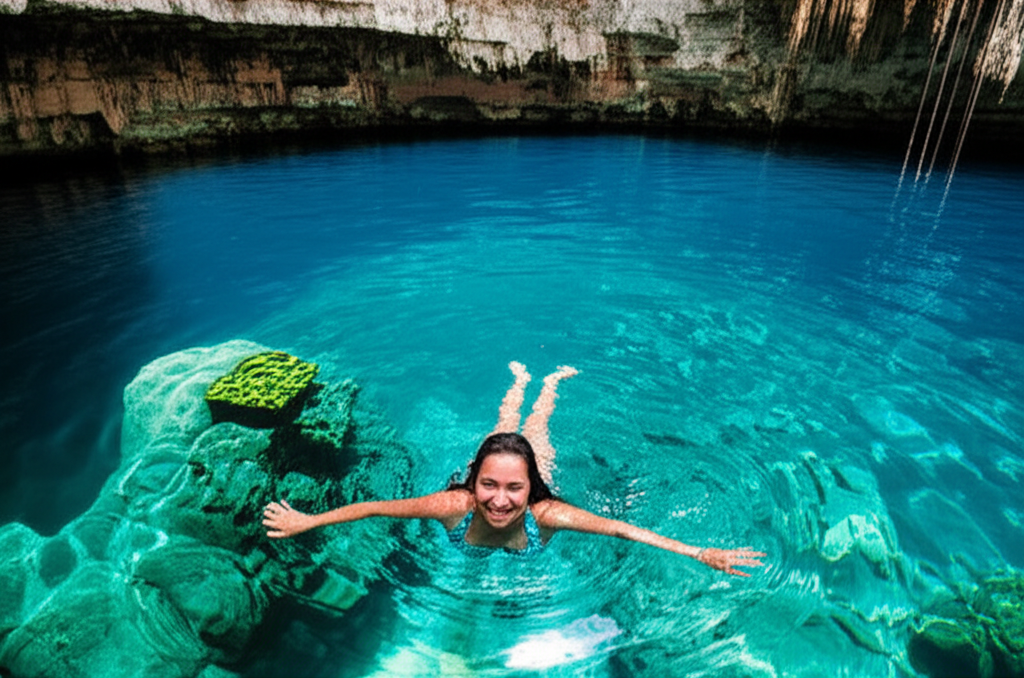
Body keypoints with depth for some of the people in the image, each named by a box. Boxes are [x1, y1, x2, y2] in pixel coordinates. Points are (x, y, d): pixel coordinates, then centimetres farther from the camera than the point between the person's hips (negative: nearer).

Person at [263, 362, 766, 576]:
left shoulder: (546, 515, -45)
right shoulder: (454, 506, -44)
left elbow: (621, 529, -42)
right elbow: (373, 507, -35)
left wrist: (703, 555, -44)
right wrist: (306, 521, -31)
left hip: (536, 469, -1)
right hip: (489, 456, 1)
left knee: (533, 434, 32)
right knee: (503, 430, 33)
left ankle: (552, 381, 60)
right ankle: (521, 379, 62)